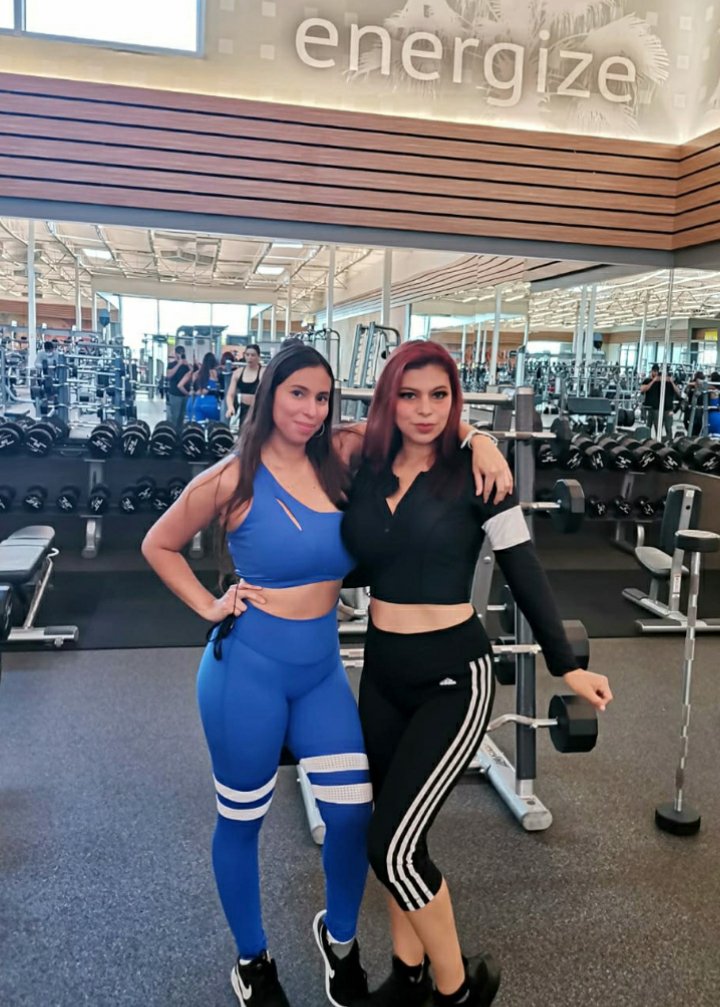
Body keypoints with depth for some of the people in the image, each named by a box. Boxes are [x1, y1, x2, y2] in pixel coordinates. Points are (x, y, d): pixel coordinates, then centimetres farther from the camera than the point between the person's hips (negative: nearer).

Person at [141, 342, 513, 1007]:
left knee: (355, 809, 2)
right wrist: (209, 606, -5)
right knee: (242, 819, 12)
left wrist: (479, 445, -13)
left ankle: (339, 937, 35)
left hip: (323, 667, 4)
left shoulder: (337, 459, -1)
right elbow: (158, 546, 3)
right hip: (248, 668, -3)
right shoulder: (231, 479, -10)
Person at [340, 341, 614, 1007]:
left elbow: (523, 572, -6)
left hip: (453, 676, -5)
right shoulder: (366, 473, 2)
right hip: (382, 670, 5)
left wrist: (566, 665, -4)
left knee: (394, 844, -7)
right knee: (392, 837, 16)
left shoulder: (474, 473, -10)